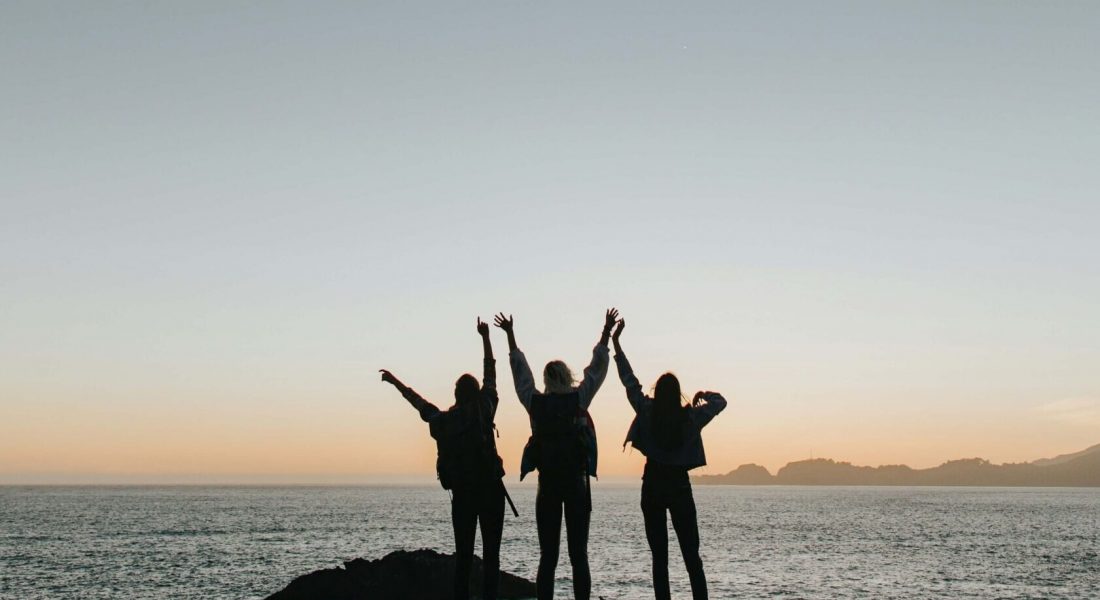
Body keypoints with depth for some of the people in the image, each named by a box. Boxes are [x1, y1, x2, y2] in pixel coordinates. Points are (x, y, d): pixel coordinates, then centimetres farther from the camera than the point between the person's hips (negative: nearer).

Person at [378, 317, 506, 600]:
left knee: (463, 555, 8)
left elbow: (418, 400, 20)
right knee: (491, 554, -2)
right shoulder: (484, 409, -2)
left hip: (461, 492, 3)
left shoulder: (443, 419, 4)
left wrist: (395, 382, 35)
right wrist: (485, 337, 18)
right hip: (490, 489, -3)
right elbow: (490, 373, 9)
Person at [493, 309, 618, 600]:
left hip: (547, 483, 2)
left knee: (547, 555, 3)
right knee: (579, 554, 0)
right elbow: (597, 368, 7)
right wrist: (606, 333, 15)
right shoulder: (578, 399, -3)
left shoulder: (535, 403, 1)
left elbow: (520, 371, 13)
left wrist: (510, 336, 24)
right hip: (576, 483, -1)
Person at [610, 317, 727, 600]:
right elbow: (720, 401, 8)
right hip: (679, 486, 0)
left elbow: (629, 381, 0)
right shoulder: (691, 417, -6)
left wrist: (616, 343, 6)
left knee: (659, 555, 2)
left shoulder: (647, 412, -7)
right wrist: (704, 394, 27)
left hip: (652, 486, 0)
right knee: (691, 554, 4)